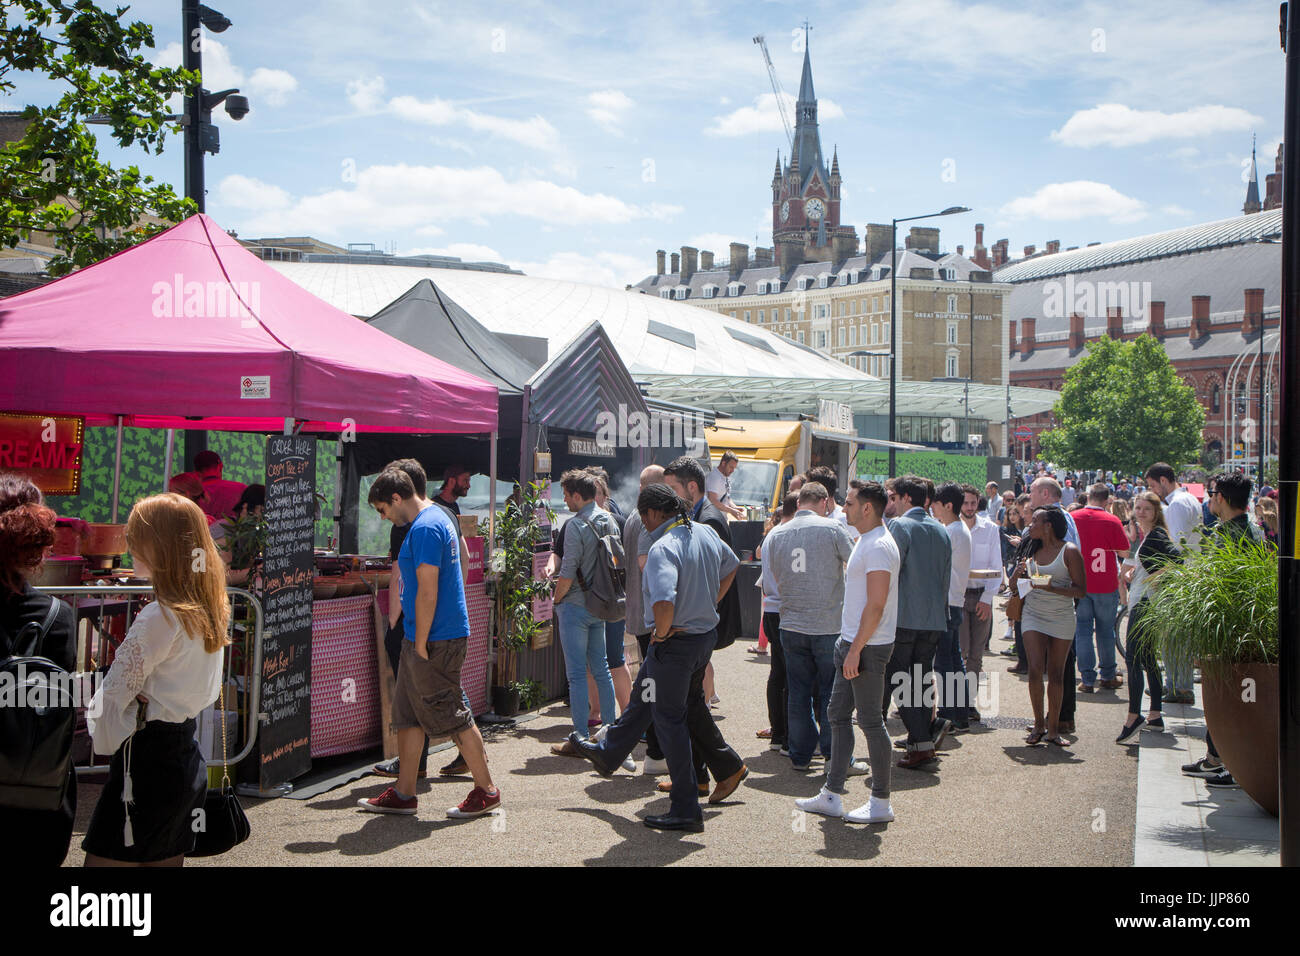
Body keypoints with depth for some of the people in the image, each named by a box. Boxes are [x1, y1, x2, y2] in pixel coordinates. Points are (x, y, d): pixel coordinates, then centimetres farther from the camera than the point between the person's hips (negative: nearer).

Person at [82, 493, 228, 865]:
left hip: (147, 763, -9)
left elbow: (115, 693, -13)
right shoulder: (211, 610, 7)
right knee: (167, 861, 15)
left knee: (102, 860, -3)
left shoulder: (160, 618, -18)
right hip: (186, 754, 9)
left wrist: (104, 742, 3)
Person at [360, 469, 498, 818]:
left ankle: (486, 791, 6)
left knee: (452, 716, -2)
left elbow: (427, 592, -22)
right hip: (420, 637, 10)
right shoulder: (437, 517, 15)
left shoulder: (424, 529, -18)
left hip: (435, 641, -10)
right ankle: (404, 793, 20)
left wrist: (421, 645, -17)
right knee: (407, 714, 13)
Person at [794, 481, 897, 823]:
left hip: (868, 648, -10)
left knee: (870, 721, -3)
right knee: (838, 715, 12)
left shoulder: (879, 547, -17)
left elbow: (876, 606, -22)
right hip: (852, 644, 10)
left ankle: (881, 802, 7)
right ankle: (832, 796, 19)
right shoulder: (865, 541, 15)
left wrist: (856, 649, -21)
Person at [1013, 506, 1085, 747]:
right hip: (1034, 616, 3)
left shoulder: (1069, 551, -7)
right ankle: (1038, 724, 3)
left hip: (1061, 618, -3)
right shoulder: (1032, 550, 8)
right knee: (1035, 669, -10)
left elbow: (1081, 590, -11)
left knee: (1056, 675, 2)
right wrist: (1018, 573, -7)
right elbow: (1014, 586, 16)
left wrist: (1051, 588, -23)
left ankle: (1053, 728, 11)